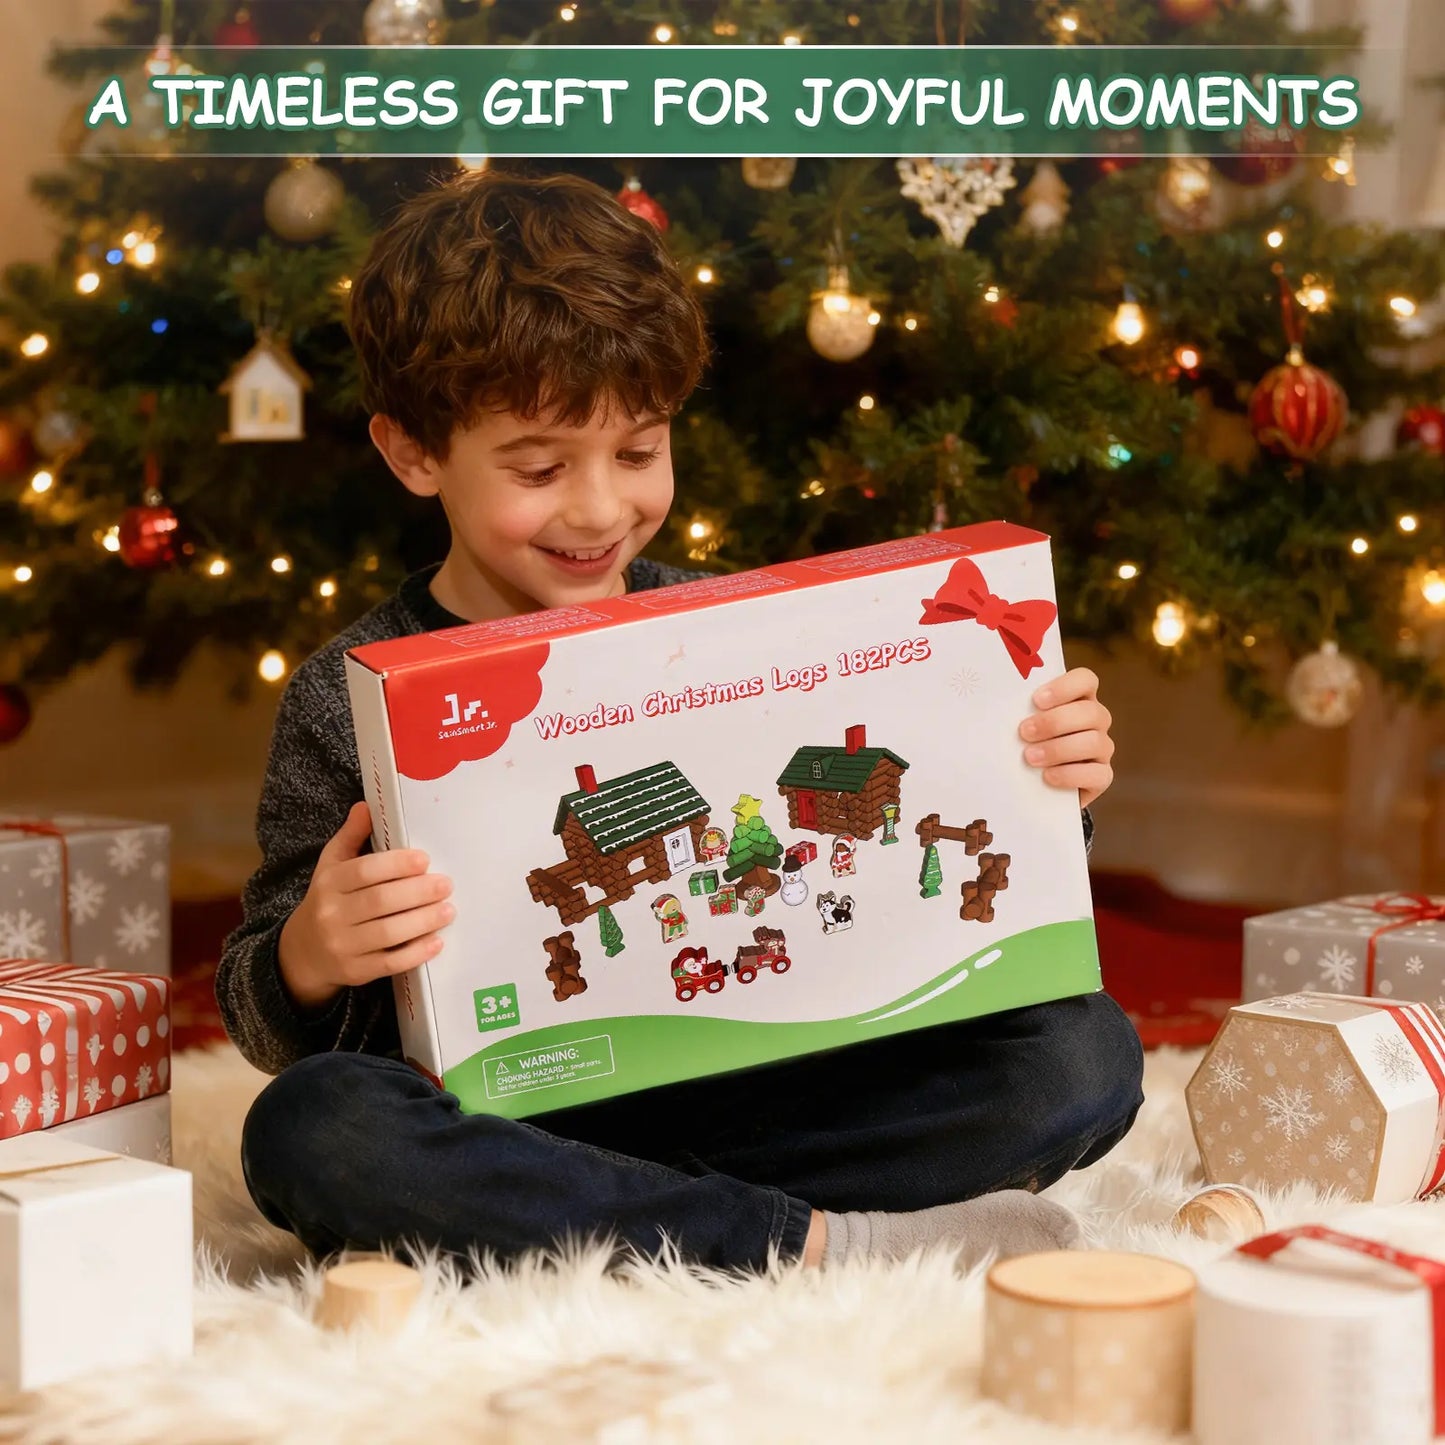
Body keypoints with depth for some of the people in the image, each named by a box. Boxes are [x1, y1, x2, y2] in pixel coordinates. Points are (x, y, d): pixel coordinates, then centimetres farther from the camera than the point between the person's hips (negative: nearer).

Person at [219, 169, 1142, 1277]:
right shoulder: (351, 696, -3)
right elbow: (265, 1022, 0)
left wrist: (1044, 797, -8)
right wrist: (306, 962, -24)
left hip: (739, 1096, 2)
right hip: (498, 1126, -2)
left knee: (1085, 1053, -14)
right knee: (312, 1131, -35)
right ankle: (821, 1244, -26)